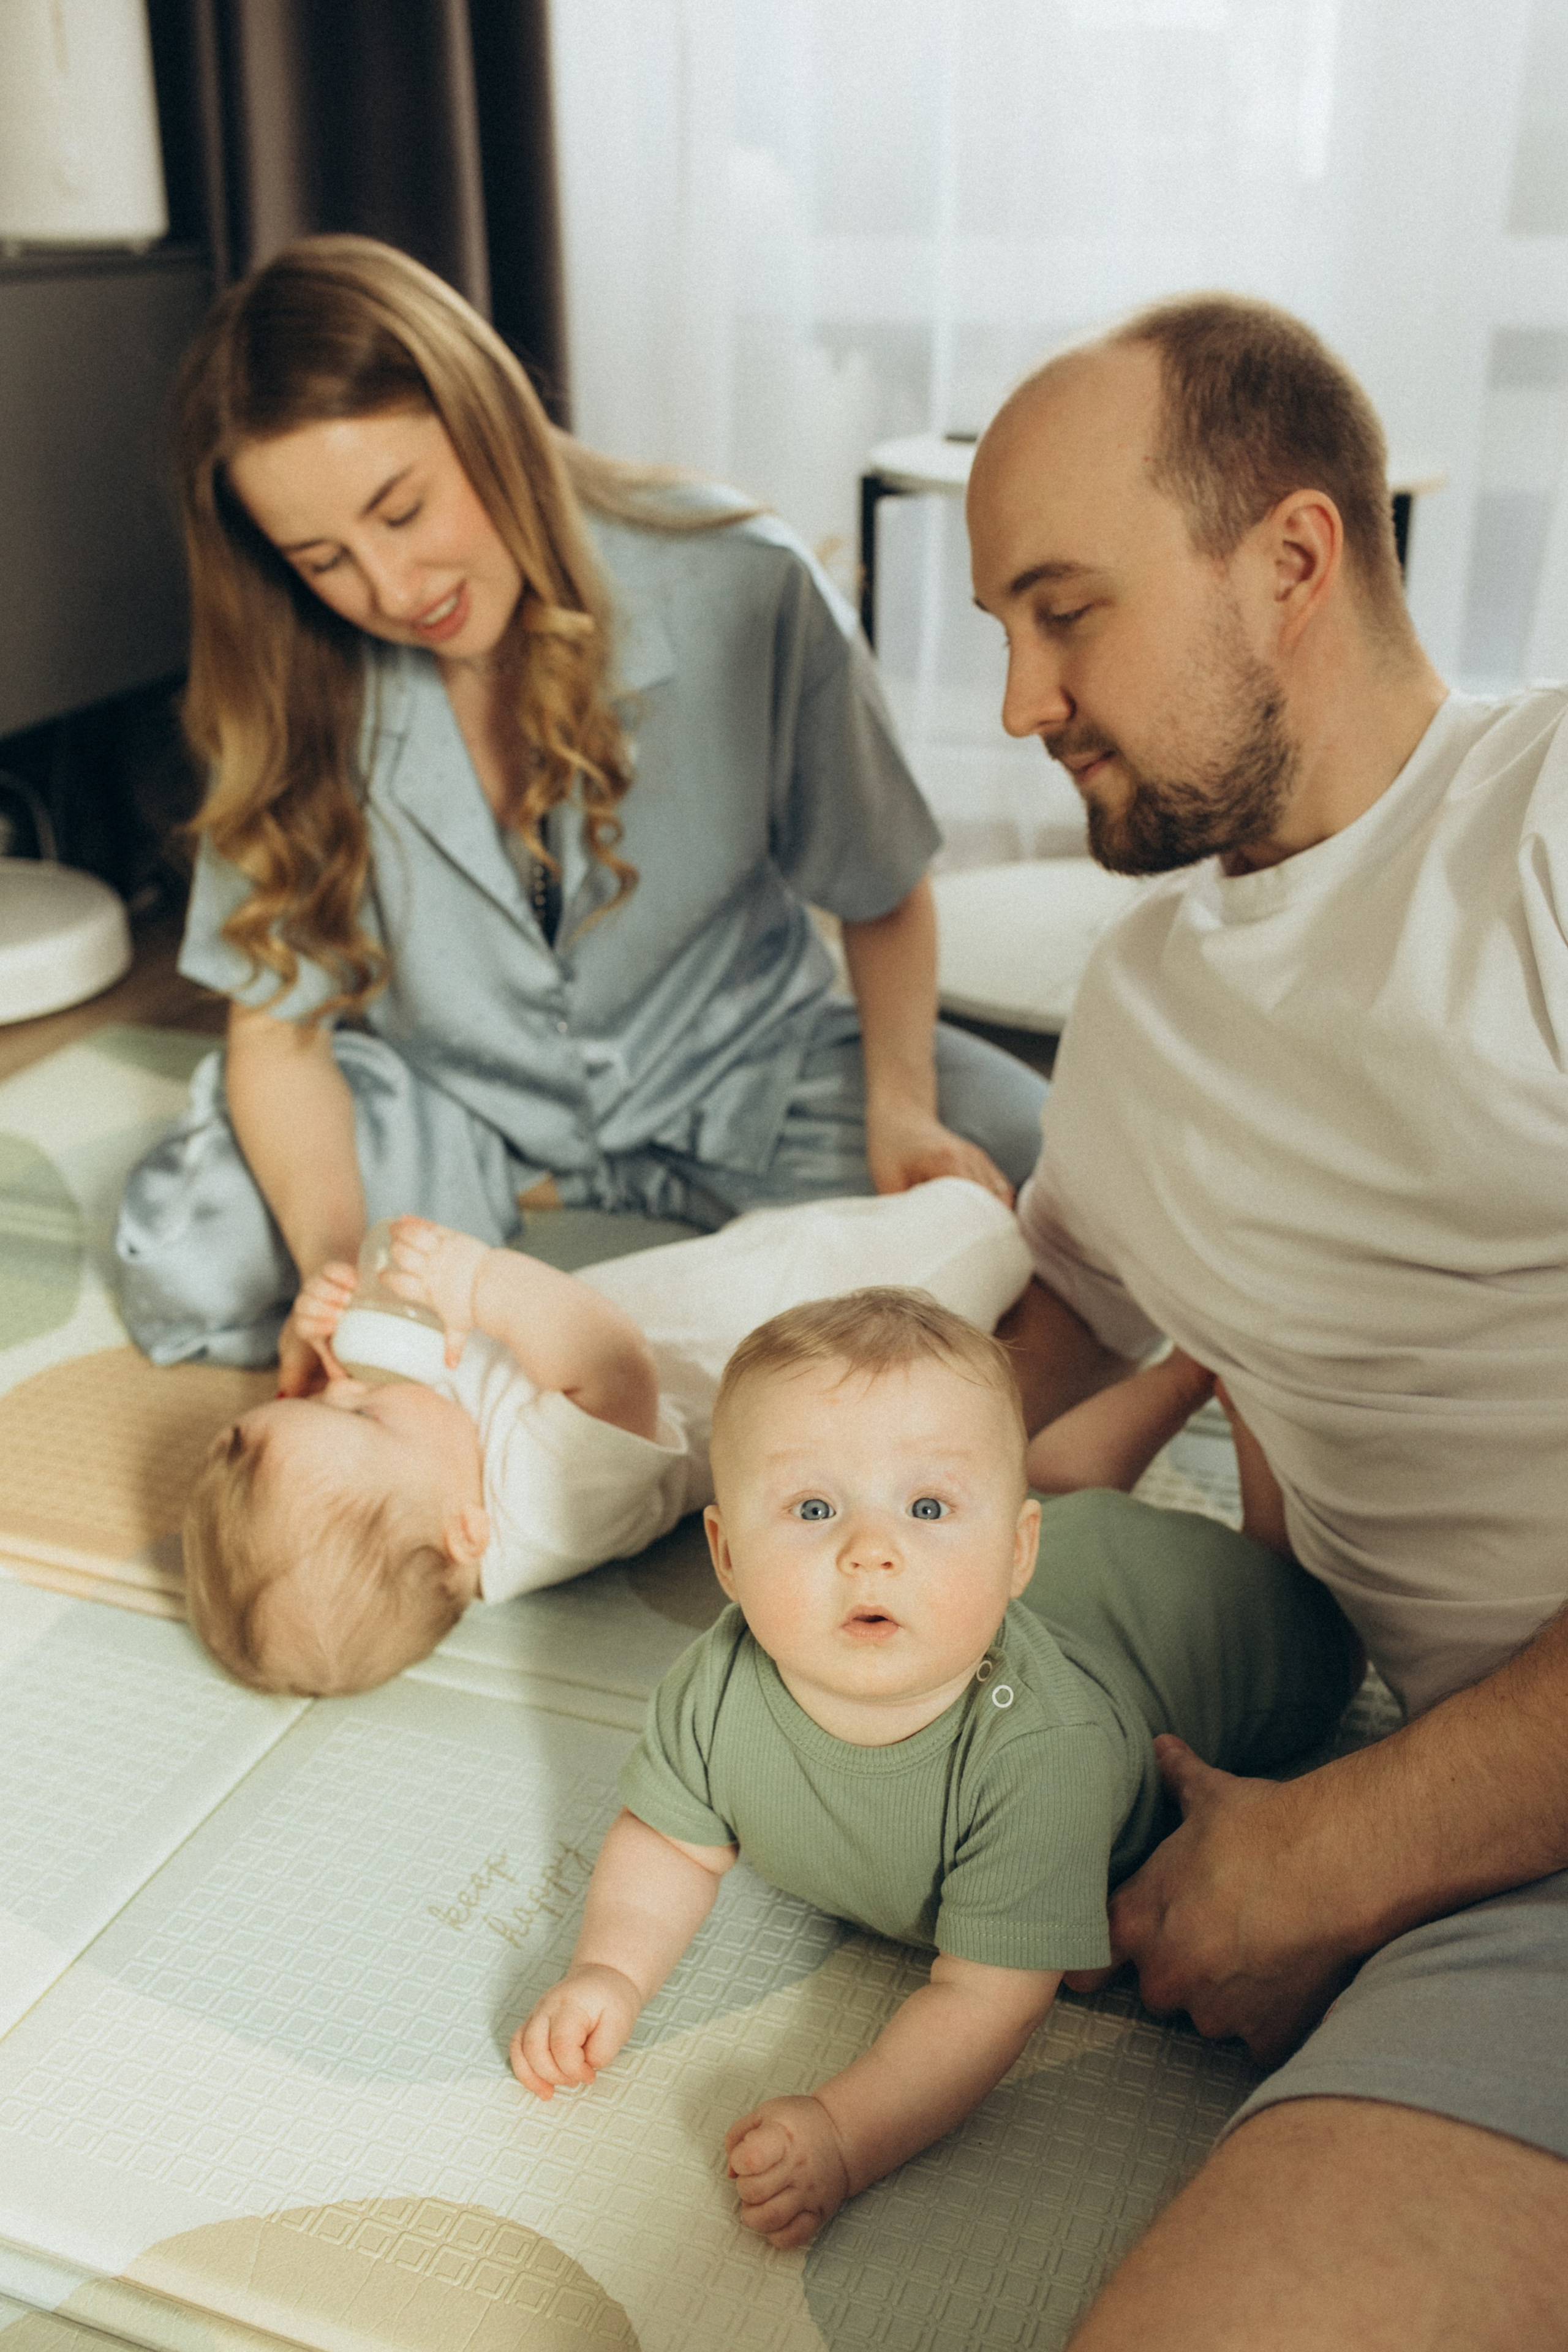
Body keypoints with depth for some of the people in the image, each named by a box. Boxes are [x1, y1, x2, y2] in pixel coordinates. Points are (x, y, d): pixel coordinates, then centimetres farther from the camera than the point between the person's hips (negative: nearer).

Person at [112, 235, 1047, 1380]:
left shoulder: (742, 587, -20)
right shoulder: (296, 682, -13)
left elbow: (886, 899, -7)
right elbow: (278, 1022, -10)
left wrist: (900, 1108, -25)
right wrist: (337, 1258, -28)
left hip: (736, 1069, 0)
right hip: (453, 1101, 1)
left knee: (1037, 1173, -23)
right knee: (182, 1265, -24)